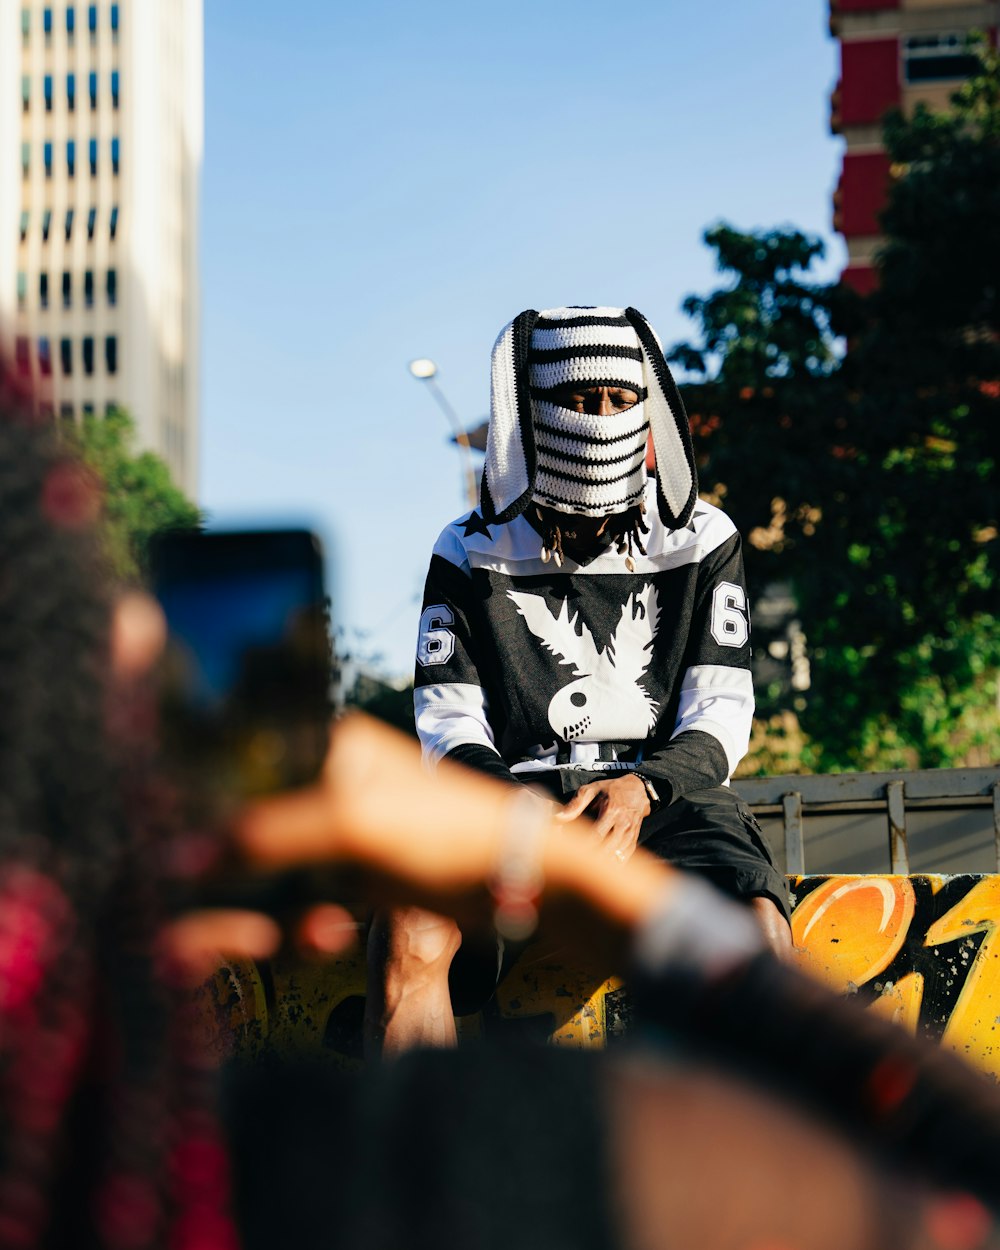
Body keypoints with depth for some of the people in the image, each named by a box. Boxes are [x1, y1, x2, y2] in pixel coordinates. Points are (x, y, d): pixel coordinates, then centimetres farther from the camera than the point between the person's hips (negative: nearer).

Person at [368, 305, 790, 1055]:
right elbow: (450, 726, 6)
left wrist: (640, 791, -17)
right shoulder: (474, 553, 12)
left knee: (758, 934, -34)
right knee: (408, 936, -33)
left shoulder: (702, 542, 12)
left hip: (666, 797, 0)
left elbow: (719, 716, 4)